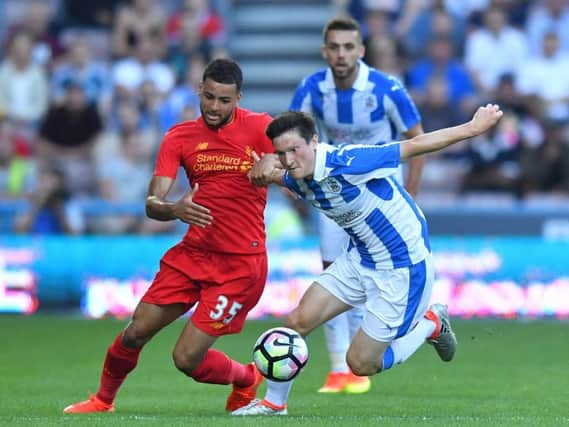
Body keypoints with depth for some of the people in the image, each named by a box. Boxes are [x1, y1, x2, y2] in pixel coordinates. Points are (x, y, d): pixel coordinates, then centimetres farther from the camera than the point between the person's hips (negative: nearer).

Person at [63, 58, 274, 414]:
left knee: (187, 358, -9)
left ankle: (248, 380, 22)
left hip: (241, 263, -4)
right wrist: (174, 209, -28)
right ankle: (103, 399, 30)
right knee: (136, 333, 2)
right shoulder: (180, 137, 2)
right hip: (193, 253, 4)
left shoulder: (259, 128, -8)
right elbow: (152, 203, -4)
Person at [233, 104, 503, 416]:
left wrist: (472, 128, -18)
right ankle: (273, 402, 20)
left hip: (402, 268, -7)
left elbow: (414, 146, -23)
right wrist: (265, 167, -10)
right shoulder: (297, 179, -6)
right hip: (359, 259, 7)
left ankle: (430, 325, 21)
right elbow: (261, 176, 16)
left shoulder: (346, 162, -30)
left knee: (361, 364, -1)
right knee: (297, 322, 0)